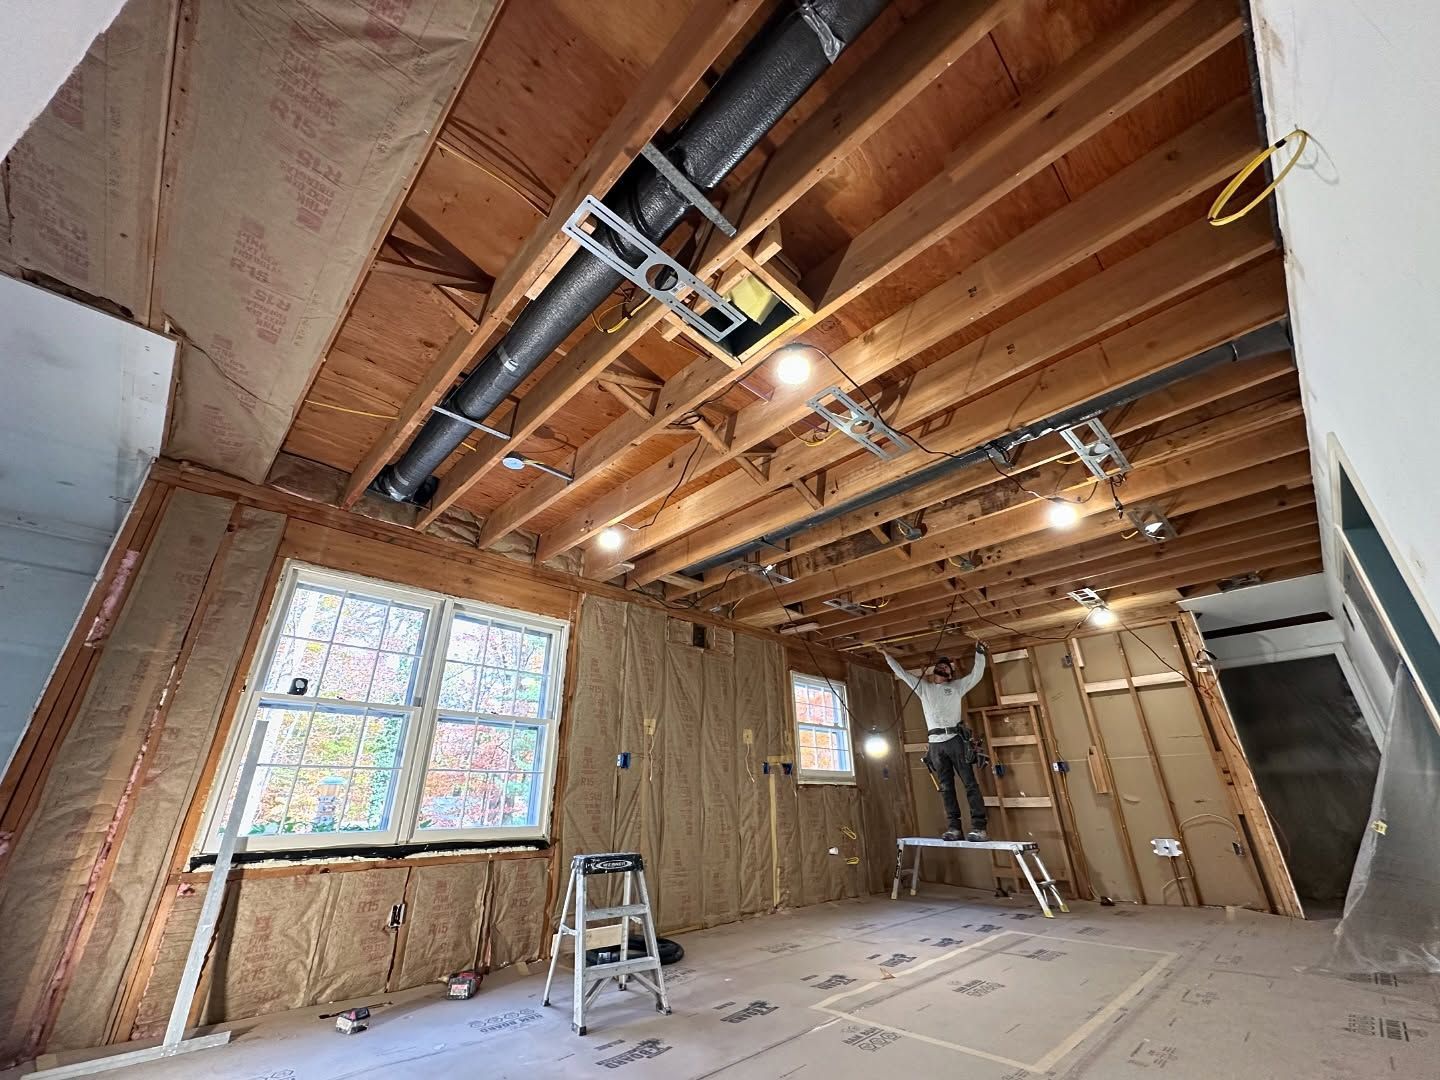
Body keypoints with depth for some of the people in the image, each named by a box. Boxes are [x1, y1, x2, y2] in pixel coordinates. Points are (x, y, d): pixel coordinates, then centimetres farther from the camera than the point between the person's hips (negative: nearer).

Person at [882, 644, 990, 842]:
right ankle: (954, 827, 8)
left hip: (956, 739, -2)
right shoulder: (923, 687, 17)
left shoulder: (957, 686, 14)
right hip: (936, 743, 3)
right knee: (946, 787, 5)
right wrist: (887, 655, 17)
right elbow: (901, 673, 18)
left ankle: (979, 827, -5)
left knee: (970, 783, -5)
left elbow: (976, 674, 6)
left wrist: (979, 652, 1)